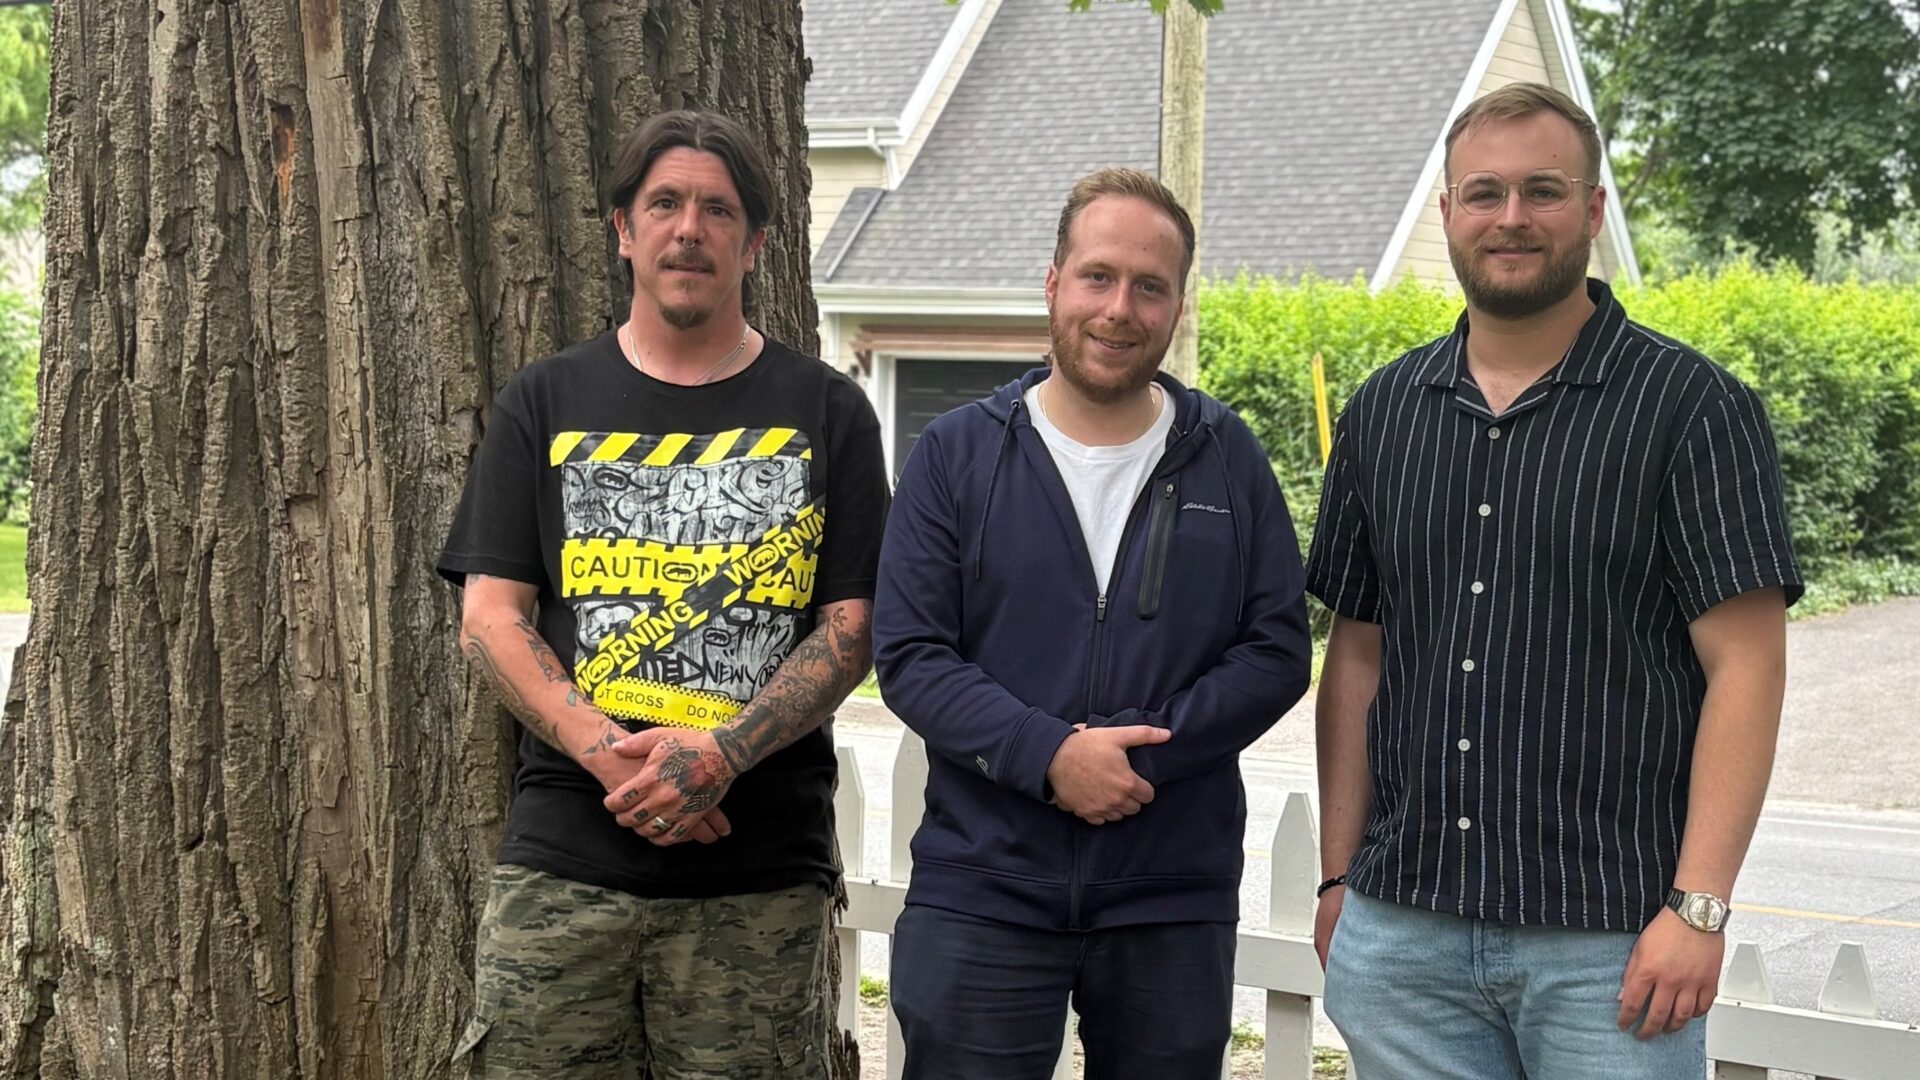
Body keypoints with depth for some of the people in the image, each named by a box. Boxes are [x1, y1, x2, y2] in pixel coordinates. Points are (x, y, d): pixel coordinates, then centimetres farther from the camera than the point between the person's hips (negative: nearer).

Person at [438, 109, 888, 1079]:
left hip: (760, 877, -1)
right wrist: (607, 754, -11)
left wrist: (723, 754, -14)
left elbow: (850, 631, 3)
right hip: (562, 863, 1)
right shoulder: (545, 405, 12)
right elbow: (491, 619, 5)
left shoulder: (824, 413, 9)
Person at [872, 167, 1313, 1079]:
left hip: (1175, 900, 1)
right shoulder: (955, 455, 2)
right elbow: (908, 655, -4)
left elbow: (1277, 651, 0)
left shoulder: (1227, 459, 4)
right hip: (982, 892, -1)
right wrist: (1050, 755, -18)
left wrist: (1142, 744, -15)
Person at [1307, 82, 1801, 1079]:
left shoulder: (1691, 408, -4)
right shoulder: (1383, 413, 10)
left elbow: (1745, 664, -8)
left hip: (1608, 943, -4)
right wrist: (1338, 879, 9)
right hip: (1401, 926, 4)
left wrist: (1698, 906, -14)